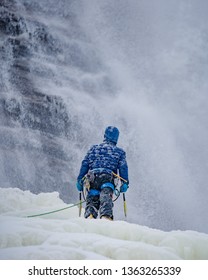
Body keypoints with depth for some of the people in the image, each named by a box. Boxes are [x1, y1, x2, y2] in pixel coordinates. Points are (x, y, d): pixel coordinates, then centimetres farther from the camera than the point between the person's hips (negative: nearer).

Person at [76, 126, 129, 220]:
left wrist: (80, 180, 16)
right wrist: (125, 183, 3)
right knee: (106, 198, -20)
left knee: (92, 200, 3)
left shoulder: (94, 148, 29)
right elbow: (123, 167, 9)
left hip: (92, 178, 2)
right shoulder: (119, 152, 25)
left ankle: (89, 216, -25)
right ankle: (106, 216, -46)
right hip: (108, 177, -2)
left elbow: (84, 164, 19)